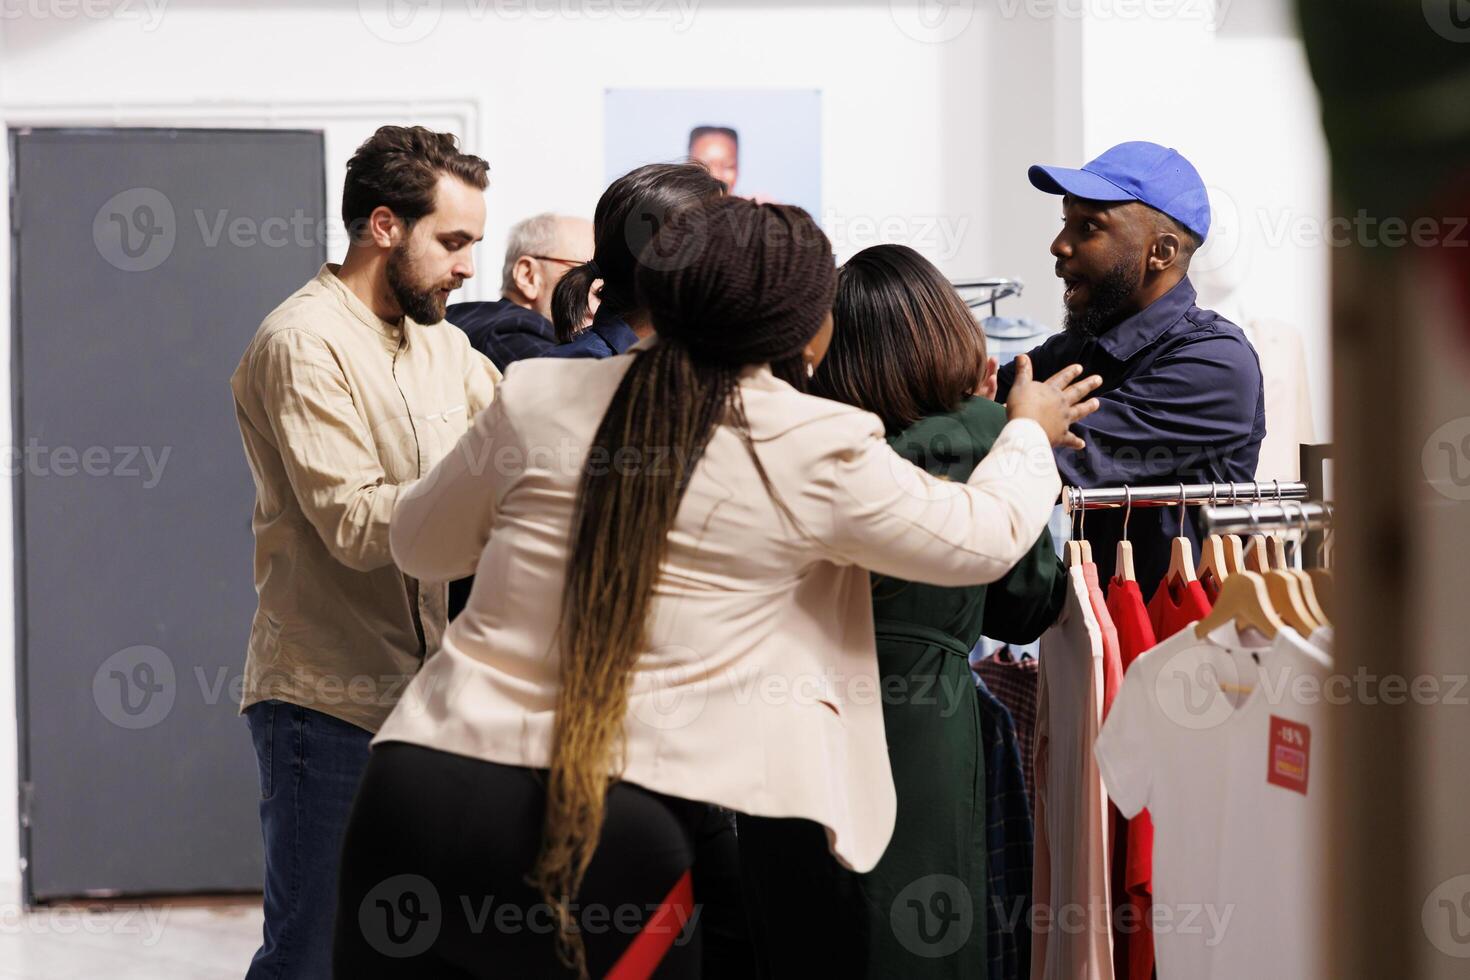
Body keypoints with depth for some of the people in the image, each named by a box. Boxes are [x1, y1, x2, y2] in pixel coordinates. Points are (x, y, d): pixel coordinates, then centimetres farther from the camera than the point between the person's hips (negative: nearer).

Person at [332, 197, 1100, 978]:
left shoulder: (537, 396, 5)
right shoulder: (818, 451, -3)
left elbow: (420, 544, 21)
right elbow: (984, 537, 14)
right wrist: (1032, 431, 34)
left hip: (425, 782, 3)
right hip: (619, 826, -3)